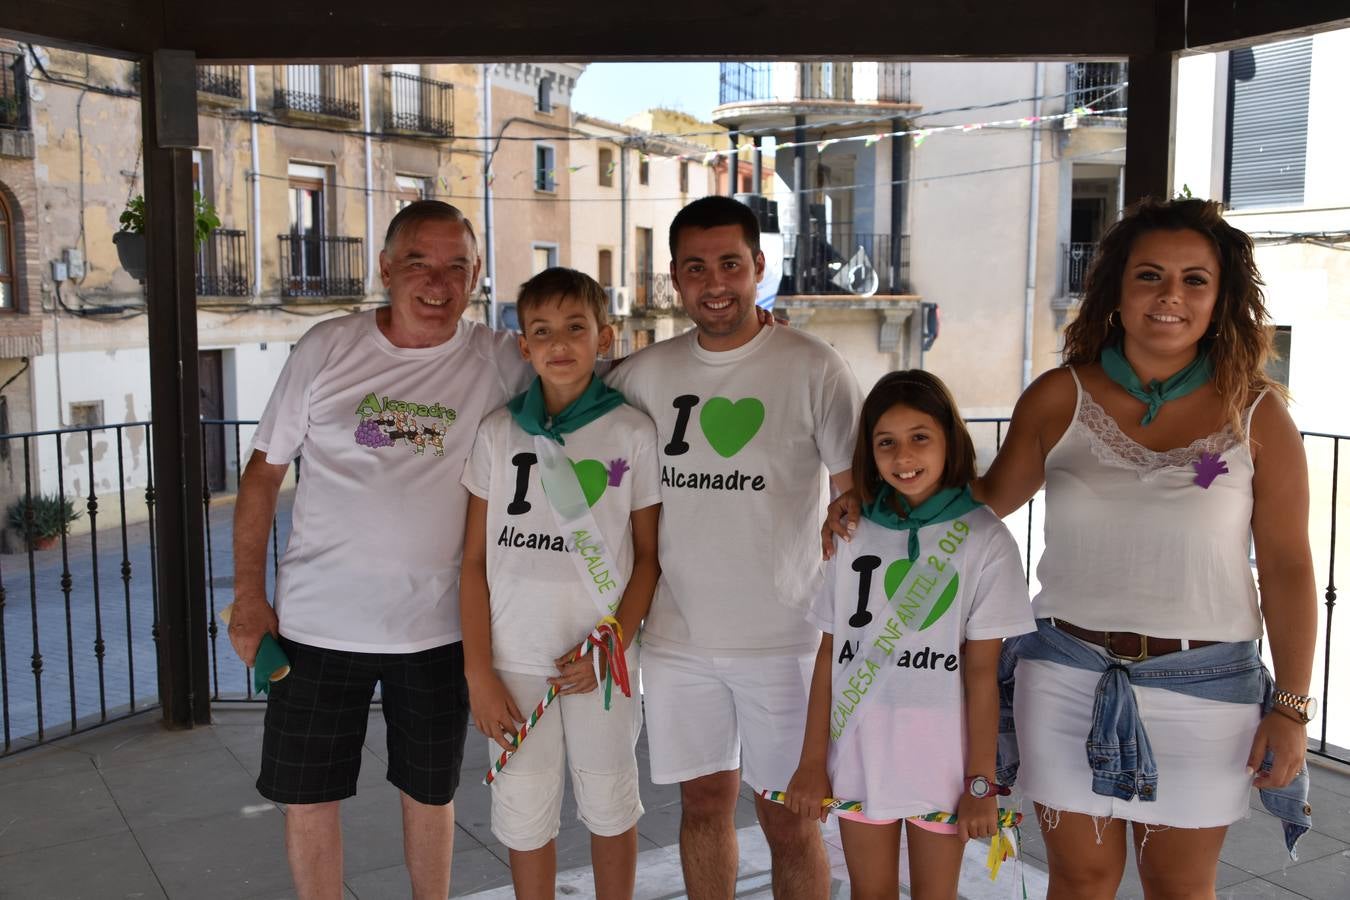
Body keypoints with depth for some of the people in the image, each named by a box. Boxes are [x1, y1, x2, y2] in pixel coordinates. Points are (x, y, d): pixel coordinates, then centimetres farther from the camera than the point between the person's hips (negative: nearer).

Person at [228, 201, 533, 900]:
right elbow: (263, 472, 1)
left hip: (437, 626, 0)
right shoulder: (326, 349, -4)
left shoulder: (500, 363, -6)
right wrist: (248, 596, -1)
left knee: (430, 794, 17)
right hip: (317, 621, 0)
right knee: (307, 799, 11)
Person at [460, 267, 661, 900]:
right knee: (524, 816, 11)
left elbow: (648, 556, 1)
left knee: (609, 806, 14)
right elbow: (475, 560, 1)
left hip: (601, 660, -1)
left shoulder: (633, 433, -4)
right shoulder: (498, 432, 0)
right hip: (515, 661, 1)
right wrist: (479, 673, -4)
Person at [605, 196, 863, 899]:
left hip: (783, 638, -3)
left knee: (788, 819, 6)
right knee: (703, 802, 16)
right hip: (677, 638, 3)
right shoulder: (645, 373, 3)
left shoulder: (813, 368, -6)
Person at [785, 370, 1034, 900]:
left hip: (941, 753, -2)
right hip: (859, 751, 3)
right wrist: (812, 761, 1)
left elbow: (982, 670, -8)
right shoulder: (854, 534, 2)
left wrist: (981, 783, -8)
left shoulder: (984, 539, -6)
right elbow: (830, 653, 2)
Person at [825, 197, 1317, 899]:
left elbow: (1287, 568, -1)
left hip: (1202, 686, 0)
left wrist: (1291, 706, -2)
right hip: (1068, 677, 1)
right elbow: (990, 498, 9)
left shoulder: (1255, 413, -4)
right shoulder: (1060, 398, -2)